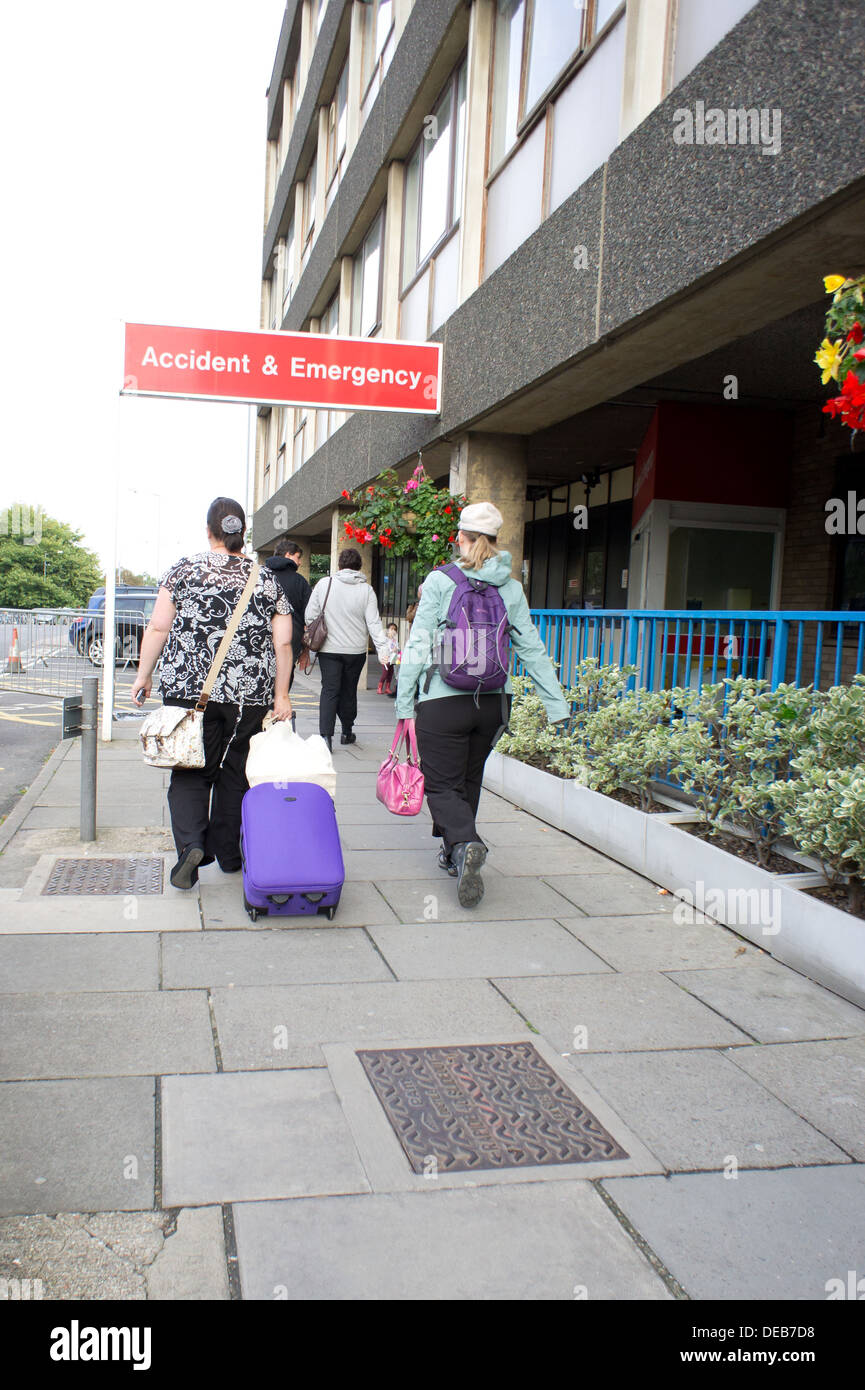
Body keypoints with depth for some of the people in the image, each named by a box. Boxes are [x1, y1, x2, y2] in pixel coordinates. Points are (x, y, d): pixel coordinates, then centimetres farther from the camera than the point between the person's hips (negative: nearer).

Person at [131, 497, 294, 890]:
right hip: (249, 695, 2)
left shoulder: (184, 570, 0)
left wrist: (144, 675, 8)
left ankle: (191, 844, -13)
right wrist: (281, 695, 8)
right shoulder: (267, 580, 5)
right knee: (235, 772, 13)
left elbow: (158, 628, -1)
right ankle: (229, 854, 22)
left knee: (191, 772, 6)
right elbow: (283, 643, 2)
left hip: (189, 690, -2)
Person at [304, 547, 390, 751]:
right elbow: (374, 623, -7)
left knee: (329, 690, 1)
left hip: (329, 649, -1)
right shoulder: (366, 589, -3)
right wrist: (382, 648, -7)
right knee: (349, 691, 15)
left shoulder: (324, 584, -2)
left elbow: (310, 615, 1)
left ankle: (325, 735, -13)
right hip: (356, 651, 1)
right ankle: (347, 732, 28)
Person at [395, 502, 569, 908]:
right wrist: (557, 705, 11)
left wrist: (405, 703, -3)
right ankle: (454, 855, 30)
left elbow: (418, 645, -8)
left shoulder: (440, 581, -6)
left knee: (441, 784, 3)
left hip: (443, 701, -4)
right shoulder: (511, 587, 5)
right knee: (468, 780, 20)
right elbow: (532, 649, 7)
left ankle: (464, 844, -23)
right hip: (494, 700, 4)